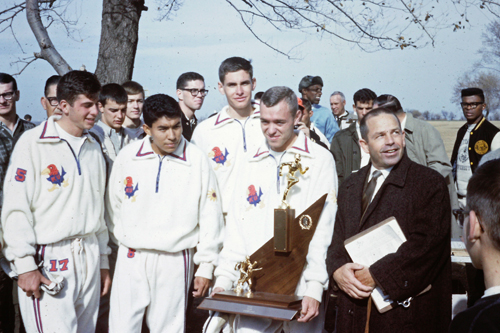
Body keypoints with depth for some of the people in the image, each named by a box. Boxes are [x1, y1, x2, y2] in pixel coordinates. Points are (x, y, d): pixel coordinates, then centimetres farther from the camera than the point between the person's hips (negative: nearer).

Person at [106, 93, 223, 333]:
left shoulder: (197, 161, -5)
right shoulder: (127, 157, -1)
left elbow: (210, 216, 0)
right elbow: (113, 208, 10)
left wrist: (205, 266, 1)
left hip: (175, 261, -1)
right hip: (131, 259, 2)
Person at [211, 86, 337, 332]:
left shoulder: (319, 159, -1)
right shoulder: (252, 161, 12)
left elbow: (324, 227, -6)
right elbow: (236, 224, 10)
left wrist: (315, 287, -13)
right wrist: (223, 278, 2)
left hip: (301, 286, -3)